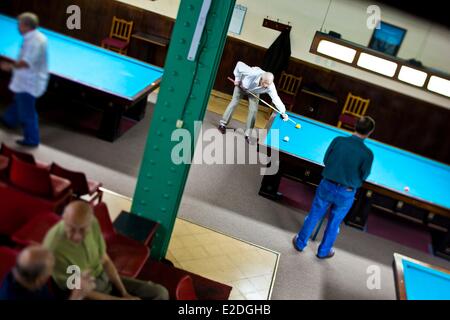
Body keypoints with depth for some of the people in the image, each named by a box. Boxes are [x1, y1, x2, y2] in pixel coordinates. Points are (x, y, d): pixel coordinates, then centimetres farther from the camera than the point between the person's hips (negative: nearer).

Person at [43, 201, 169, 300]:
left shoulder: (93, 223, -14)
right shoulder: (54, 248, -31)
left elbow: (105, 260, 1)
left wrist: (125, 293, -2)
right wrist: (122, 299, -16)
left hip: (106, 279, 6)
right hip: (86, 295, -6)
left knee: (160, 293, 2)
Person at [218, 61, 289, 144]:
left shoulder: (270, 87, -39)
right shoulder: (253, 73, -45)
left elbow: (276, 98, -35)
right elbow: (239, 64, -32)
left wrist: (283, 112, -43)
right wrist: (237, 78, -23)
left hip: (254, 92, 2)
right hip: (241, 86, -1)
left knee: (254, 110, -7)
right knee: (234, 103, -2)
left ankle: (248, 134, 0)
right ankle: (223, 124, 13)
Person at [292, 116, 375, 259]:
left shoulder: (338, 140, -12)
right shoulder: (368, 153, -17)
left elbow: (326, 161, -1)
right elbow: (363, 176, -6)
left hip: (327, 186, 1)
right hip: (346, 193, -1)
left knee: (313, 215, 20)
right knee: (334, 223, 19)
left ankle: (300, 242, 36)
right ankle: (323, 251, 37)